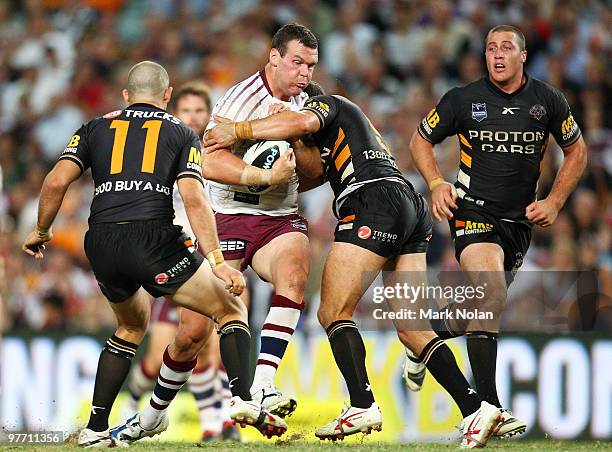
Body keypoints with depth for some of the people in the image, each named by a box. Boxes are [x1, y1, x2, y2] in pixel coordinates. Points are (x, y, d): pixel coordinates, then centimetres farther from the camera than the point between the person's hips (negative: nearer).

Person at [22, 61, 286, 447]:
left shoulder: (96, 128, 19)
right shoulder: (181, 133, 13)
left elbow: (57, 182, 5)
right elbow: (194, 199, -2)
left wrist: (41, 232, 21)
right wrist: (217, 261, -7)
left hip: (101, 245, 4)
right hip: (154, 238, -4)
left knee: (132, 328, 29)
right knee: (232, 311, 10)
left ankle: (96, 429, 20)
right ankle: (243, 400, -12)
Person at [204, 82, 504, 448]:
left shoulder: (327, 102, 15)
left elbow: (303, 121, -9)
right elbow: (315, 169, 21)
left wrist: (238, 131, -4)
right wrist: (290, 137, 12)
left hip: (374, 198, -9)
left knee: (334, 313, -7)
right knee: (411, 328, 4)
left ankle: (363, 405, -21)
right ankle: (476, 408, -6)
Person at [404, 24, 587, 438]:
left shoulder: (547, 100, 0)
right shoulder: (463, 100, -5)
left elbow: (577, 151, 14)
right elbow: (421, 140, 10)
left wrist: (555, 201, 3)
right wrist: (437, 183, -6)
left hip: (520, 219, 4)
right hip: (474, 211, -4)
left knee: (487, 307, 13)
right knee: (493, 299, -24)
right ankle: (488, 408, -24)